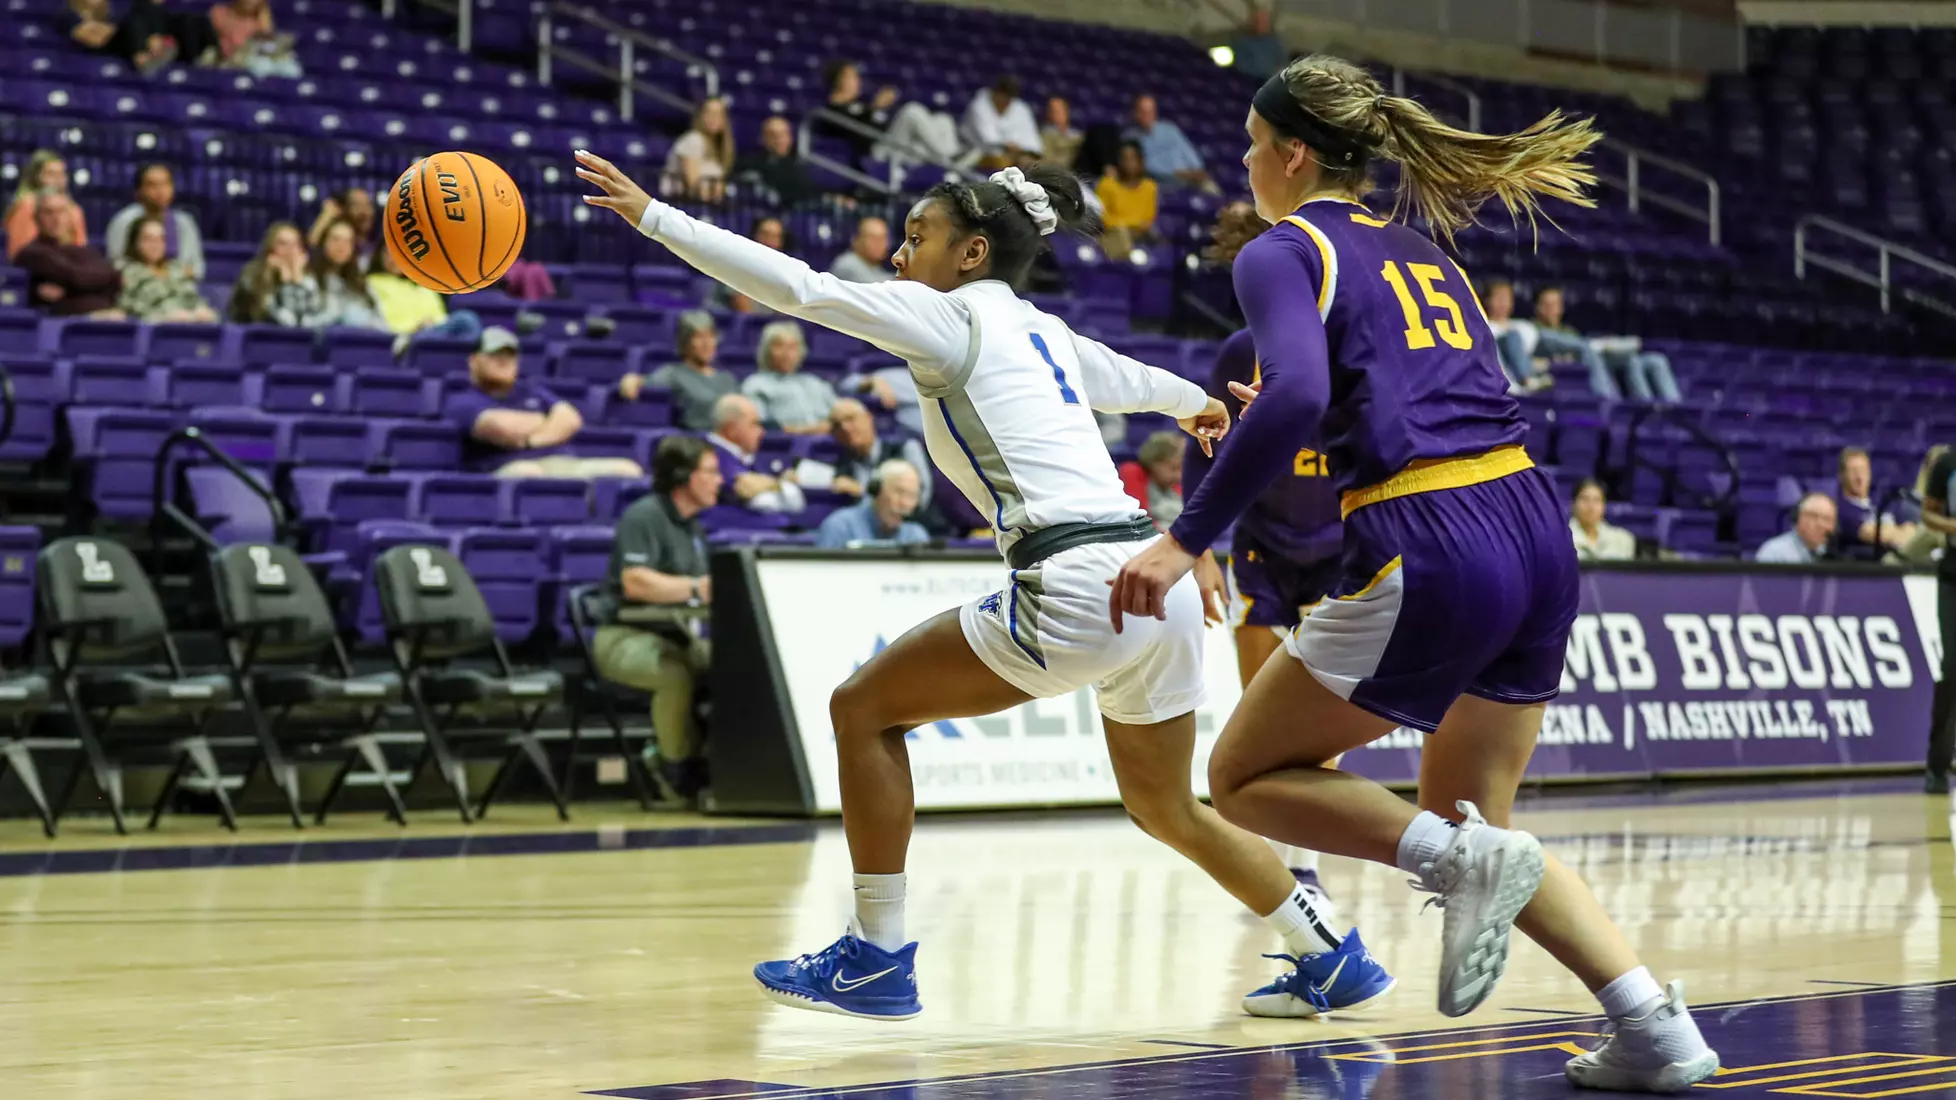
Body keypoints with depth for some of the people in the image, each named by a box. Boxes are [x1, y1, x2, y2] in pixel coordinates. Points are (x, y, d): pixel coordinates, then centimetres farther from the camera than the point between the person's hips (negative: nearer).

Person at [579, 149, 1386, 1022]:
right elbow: (1133, 380, 44)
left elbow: (803, 289, -7)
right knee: (1169, 812, 27)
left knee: (864, 708, 5)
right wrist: (1196, 402, 67)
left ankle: (878, 961, 6)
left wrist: (653, 217, -7)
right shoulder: (1044, 331, 23)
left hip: (1078, 586, -8)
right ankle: (1338, 961, 31)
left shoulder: (952, 315, 2)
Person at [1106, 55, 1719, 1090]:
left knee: (1245, 778, 12)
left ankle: (1460, 858, -11)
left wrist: (1186, 537, -17)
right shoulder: (1419, 250, 22)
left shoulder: (1282, 253, -1)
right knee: (1467, 821, 21)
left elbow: (1294, 394, -19)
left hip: (1427, 557, -7)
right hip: (1535, 529, 8)